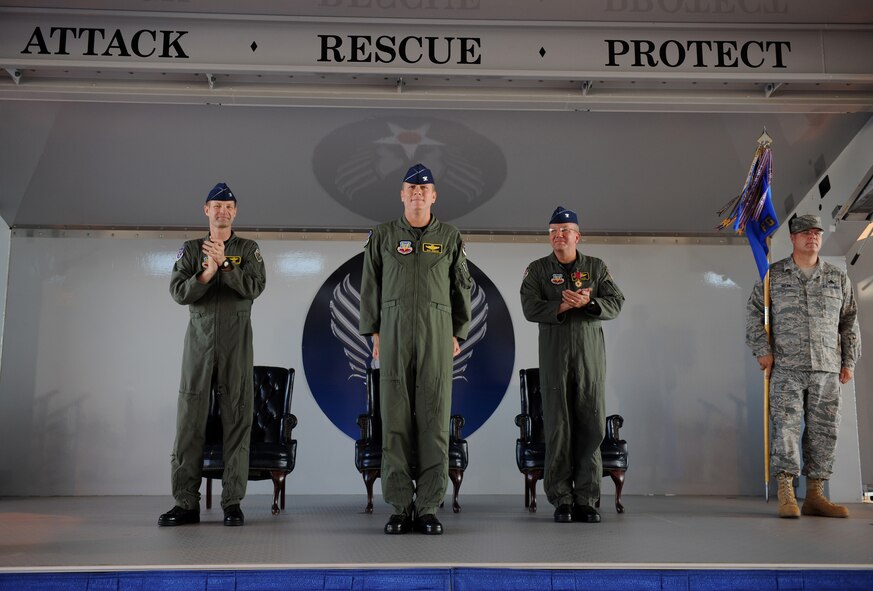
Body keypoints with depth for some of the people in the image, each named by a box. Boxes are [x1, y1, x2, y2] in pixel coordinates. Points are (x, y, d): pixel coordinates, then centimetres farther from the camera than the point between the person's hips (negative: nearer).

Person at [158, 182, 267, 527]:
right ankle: (186, 503, 4)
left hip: (236, 342, -1)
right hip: (199, 340, 1)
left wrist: (224, 263, -17)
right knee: (190, 419, -2)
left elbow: (255, 287, -8)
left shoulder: (248, 249, 8)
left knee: (236, 419, -3)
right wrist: (206, 274, -18)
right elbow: (179, 292, -2)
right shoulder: (191, 249, 11)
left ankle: (232, 502, 2)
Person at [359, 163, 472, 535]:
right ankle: (400, 507, 7)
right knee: (395, 419, -1)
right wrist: (374, 332, 5)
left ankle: (428, 508, 5)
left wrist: (458, 334, 7)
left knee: (434, 420, -1)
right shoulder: (383, 235, 10)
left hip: (437, 334, 0)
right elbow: (370, 286, 10)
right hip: (394, 333, 0)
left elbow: (462, 288, 12)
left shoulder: (450, 237, 11)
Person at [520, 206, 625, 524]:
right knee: (558, 428, -2)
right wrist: (564, 305, -16)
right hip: (554, 356, -1)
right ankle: (561, 500, 5)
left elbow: (616, 304, 1)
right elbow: (531, 309, -5)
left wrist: (588, 302, -15)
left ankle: (586, 499, 6)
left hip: (591, 357, 1)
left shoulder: (597, 267, 12)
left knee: (591, 426, -1)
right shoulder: (537, 269, 8)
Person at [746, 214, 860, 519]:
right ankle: (786, 495, -11)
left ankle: (814, 496, 11)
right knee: (785, 425, -11)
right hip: (786, 367, -3)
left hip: (827, 368, 3)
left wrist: (849, 361, 10)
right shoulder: (773, 275, 7)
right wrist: (762, 350, -3)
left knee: (823, 430, 3)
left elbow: (849, 321, 16)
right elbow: (754, 312, 7)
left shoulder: (838, 278, 14)